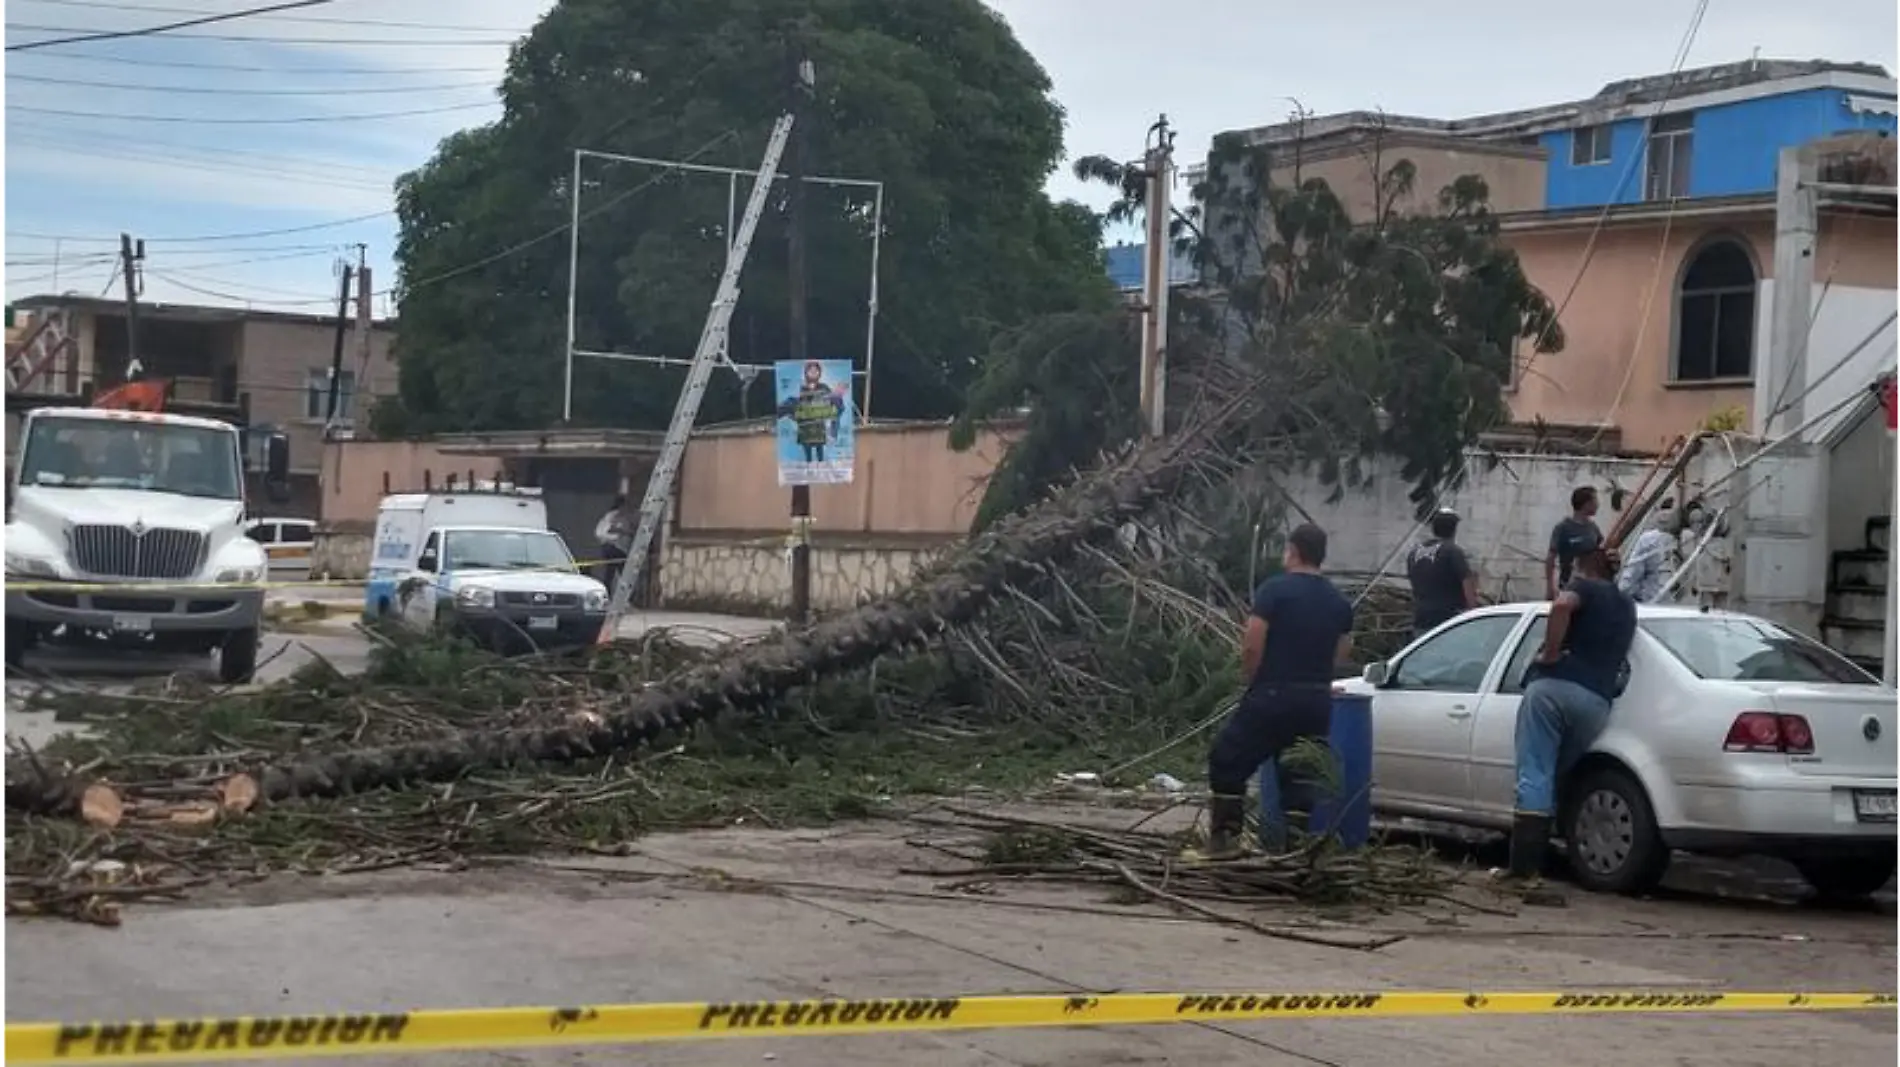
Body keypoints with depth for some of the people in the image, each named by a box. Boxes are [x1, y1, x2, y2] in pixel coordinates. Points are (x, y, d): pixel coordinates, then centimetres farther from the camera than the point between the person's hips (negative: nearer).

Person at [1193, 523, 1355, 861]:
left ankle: (1225, 839, 2)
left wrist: (1251, 680, 3)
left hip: (1273, 696, -5)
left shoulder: (1275, 589, -9)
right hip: (1317, 701, 5)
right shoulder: (1338, 602, 9)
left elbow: (1251, 646, -14)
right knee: (1298, 775, 14)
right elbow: (1341, 653, 10)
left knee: (1228, 762, 6)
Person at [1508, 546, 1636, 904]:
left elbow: (1562, 604, -16)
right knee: (1551, 781, 15)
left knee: (1534, 778, -8)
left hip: (1552, 687, -5)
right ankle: (1526, 870, 11)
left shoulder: (1585, 589, 8)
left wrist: (1550, 653, -9)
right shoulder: (1627, 609, 27)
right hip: (1596, 701, 5)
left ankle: (1525, 871, -19)